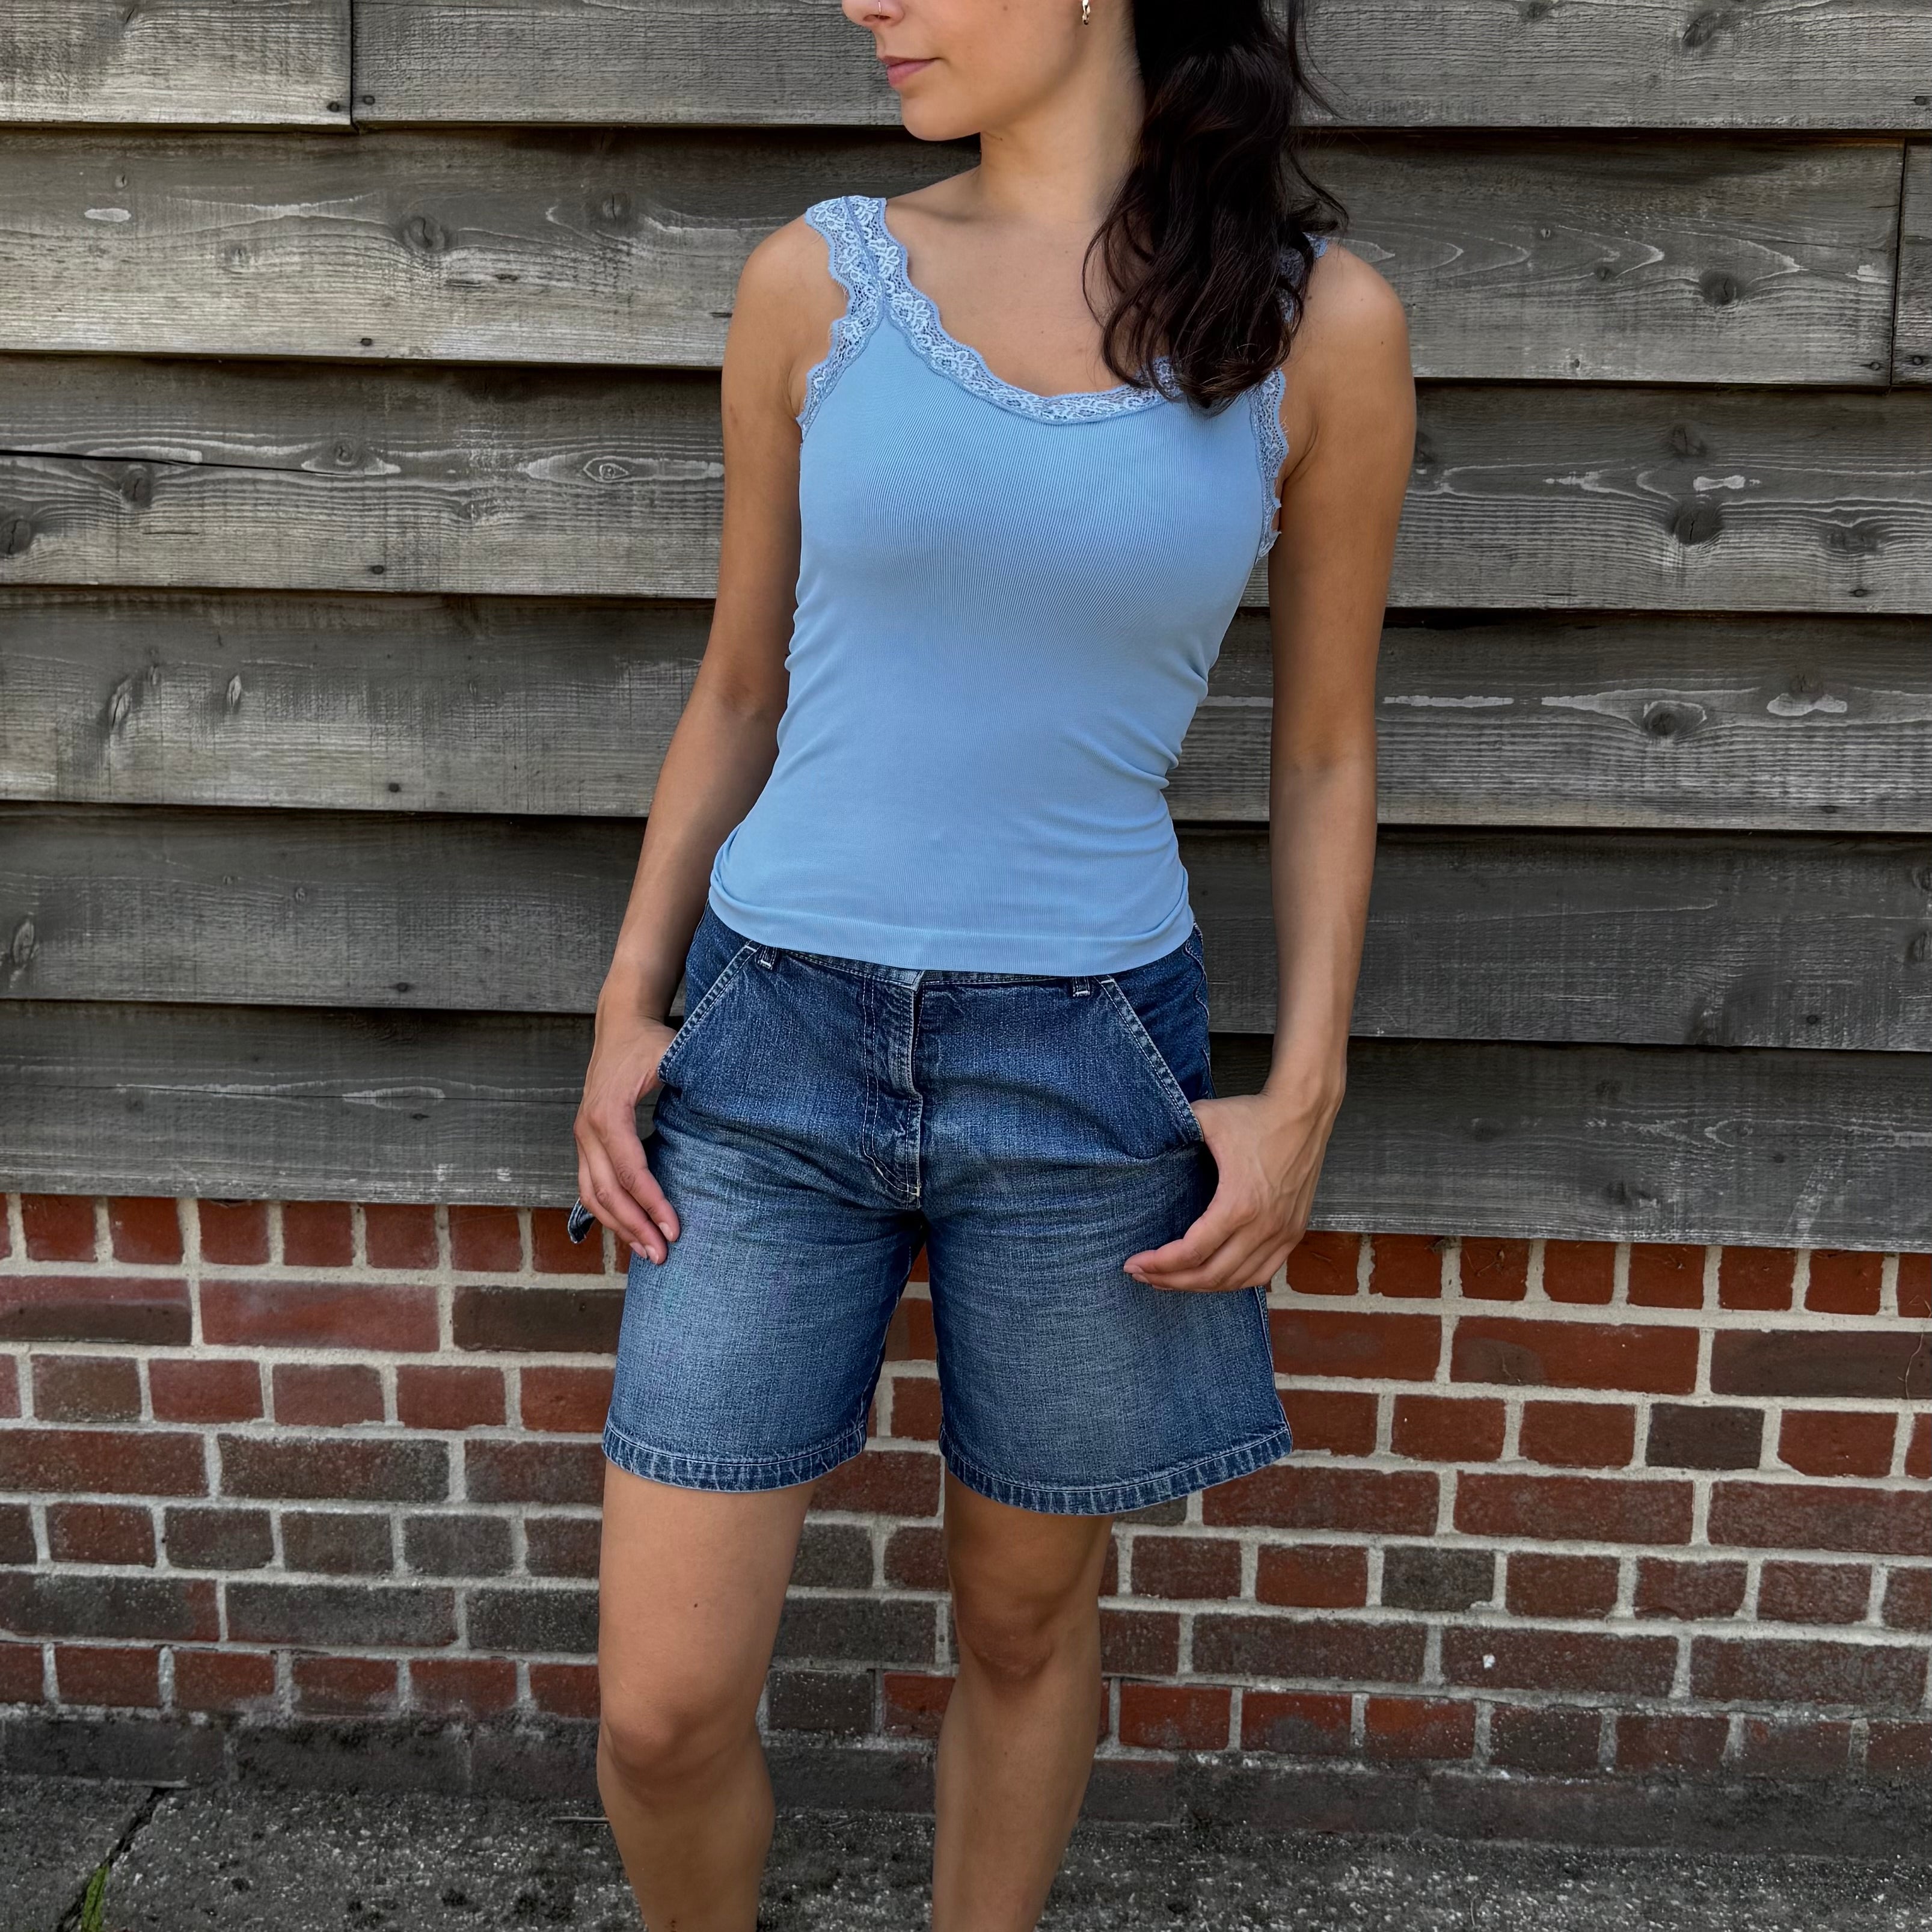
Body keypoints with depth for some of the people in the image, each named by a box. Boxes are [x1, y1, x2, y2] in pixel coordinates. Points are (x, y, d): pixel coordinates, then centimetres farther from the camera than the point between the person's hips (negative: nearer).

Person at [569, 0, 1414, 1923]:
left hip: (1081, 1071, -1)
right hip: (776, 1044, 1)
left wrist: (1303, 1096, -4)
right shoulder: (814, 282, 0)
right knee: (663, 1707, 4)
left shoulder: (1321, 327, -3)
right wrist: (627, 1011, 3)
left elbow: (1323, 752, 4)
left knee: (1023, 1620, 17)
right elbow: (740, 689, 8)